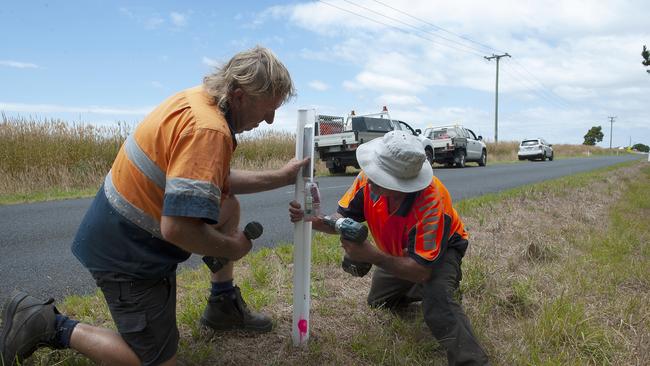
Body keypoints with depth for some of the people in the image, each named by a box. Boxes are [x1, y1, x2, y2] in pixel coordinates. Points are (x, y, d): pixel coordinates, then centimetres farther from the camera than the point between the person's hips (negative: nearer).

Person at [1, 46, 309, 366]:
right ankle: (51, 326, 9)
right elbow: (177, 228, -35)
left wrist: (280, 177, 9)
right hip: (127, 254, -9)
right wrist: (233, 249, -16)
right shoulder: (208, 130, -30)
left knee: (228, 206, 19)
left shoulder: (198, 99, 0)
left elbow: (217, 180, 13)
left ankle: (223, 305, 28)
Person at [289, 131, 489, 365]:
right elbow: (344, 218, -15)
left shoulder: (430, 201, -43)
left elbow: (421, 270, -39)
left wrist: (373, 256, -50)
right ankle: (417, 291, 42)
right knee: (378, 302, 20)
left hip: (441, 248, -6)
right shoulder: (370, 178, -29)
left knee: (437, 302, -35)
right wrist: (314, 221, -36)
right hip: (398, 251, 6)